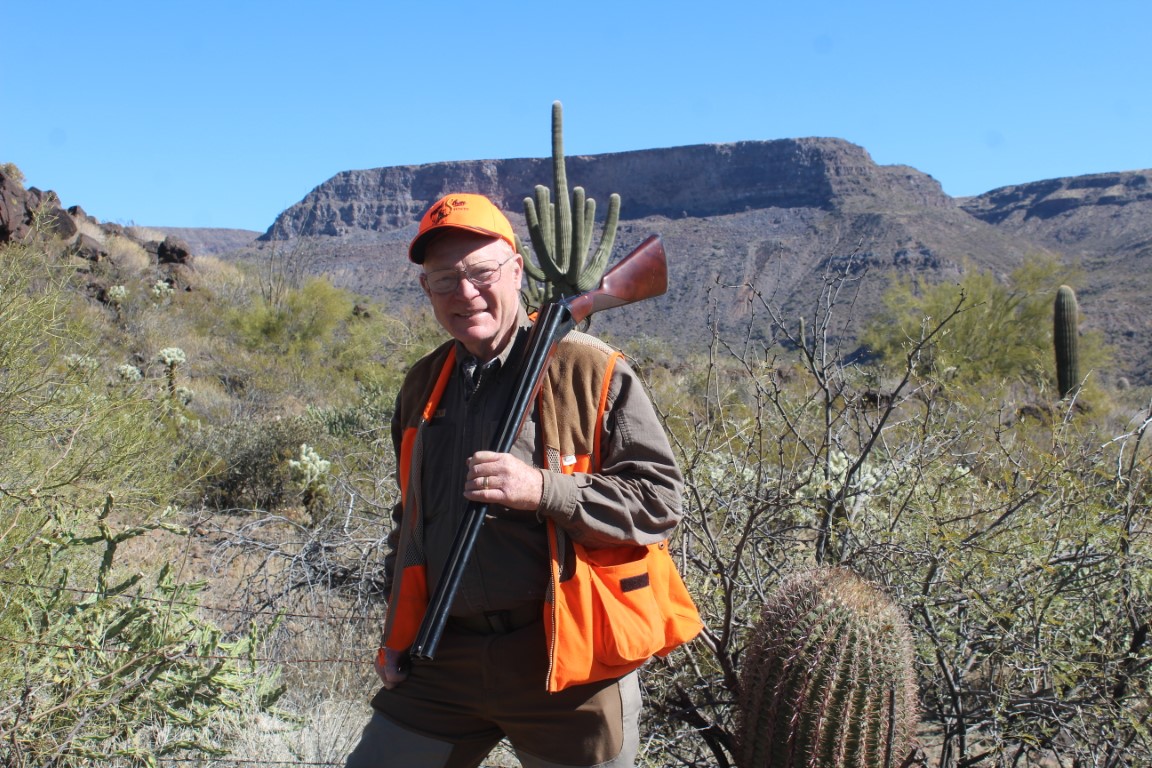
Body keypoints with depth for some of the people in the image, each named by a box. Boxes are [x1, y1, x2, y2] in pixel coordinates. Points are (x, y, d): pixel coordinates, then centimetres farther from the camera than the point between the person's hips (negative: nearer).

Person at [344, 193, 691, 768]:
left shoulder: (589, 370, -8)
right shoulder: (422, 385, 11)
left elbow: (659, 498, -11)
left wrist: (544, 490, -23)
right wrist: (398, 633, 17)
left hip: (564, 659, -4)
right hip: (442, 657, 5)